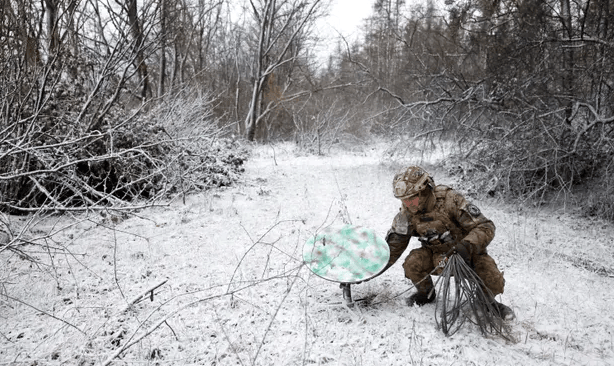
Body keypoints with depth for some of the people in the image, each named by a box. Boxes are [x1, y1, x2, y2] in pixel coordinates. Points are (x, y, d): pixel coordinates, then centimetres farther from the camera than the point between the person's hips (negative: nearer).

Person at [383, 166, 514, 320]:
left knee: (494, 283, -26)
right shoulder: (407, 214, -13)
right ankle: (426, 294, 8)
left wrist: (467, 245, -44)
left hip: (467, 253, -3)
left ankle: (487, 299, 12)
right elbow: (394, 244, 0)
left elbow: (485, 227, -26)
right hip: (437, 255, 3)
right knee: (412, 263, -25)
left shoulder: (450, 200, -27)